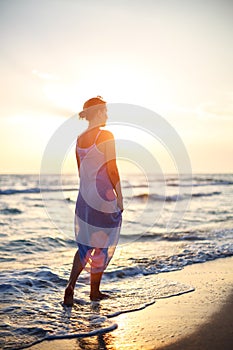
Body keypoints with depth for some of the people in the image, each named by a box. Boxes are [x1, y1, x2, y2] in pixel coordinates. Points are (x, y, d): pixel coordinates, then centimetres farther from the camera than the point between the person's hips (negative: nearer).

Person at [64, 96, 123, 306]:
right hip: (103, 197, -7)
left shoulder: (80, 139, 9)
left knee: (86, 244, 15)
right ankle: (95, 291, 18)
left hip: (84, 197, 7)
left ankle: (71, 286, 3)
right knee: (103, 246, 8)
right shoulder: (106, 136, -12)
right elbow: (112, 170, -15)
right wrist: (119, 196, -7)